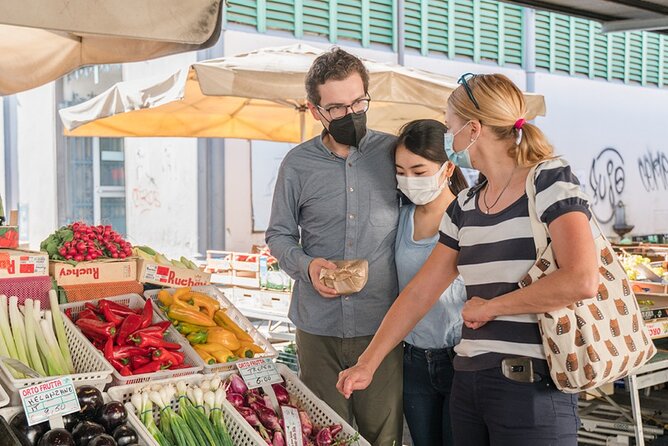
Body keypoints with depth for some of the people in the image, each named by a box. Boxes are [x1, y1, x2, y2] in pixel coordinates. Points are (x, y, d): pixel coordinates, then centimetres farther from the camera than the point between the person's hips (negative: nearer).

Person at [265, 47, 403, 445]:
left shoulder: (395, 153, 1)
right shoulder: (298, 164, 3)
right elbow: (279, 235, 11)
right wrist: (306, 264, -8)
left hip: (382, 326, -1)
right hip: (318, 327, 1)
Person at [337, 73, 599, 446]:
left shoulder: (550, 181, -9)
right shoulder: (465, 207, 12)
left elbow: (581, 281, -23)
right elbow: (419, 293, 14)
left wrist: (489, 307, -11)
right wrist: (367, 364, 10)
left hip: (532, 388, -7)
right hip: (468, 383, 7)